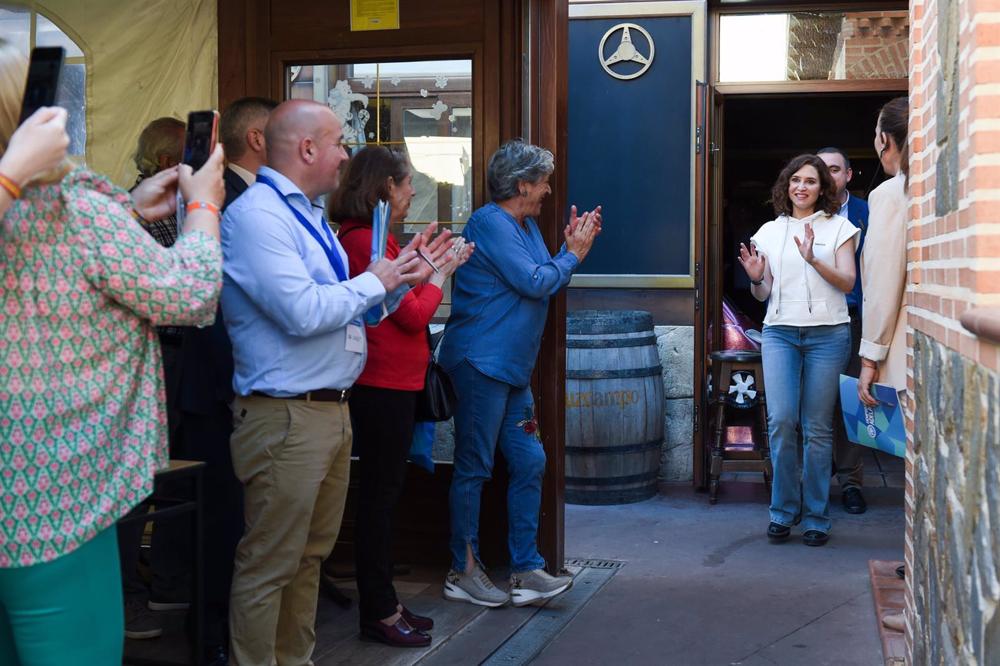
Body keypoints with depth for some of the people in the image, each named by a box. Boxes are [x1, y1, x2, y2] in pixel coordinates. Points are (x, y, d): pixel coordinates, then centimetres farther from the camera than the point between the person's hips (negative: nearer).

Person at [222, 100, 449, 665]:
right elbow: (303, 312, -25)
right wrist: (375, 281, -11)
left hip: (332, 410, 10)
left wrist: (403, 278, 7)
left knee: (311, 555, 18)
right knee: (270, 565, 0)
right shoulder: (256, 214, -15)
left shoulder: (310, 215, 16)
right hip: (285, 417, -10)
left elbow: (345, 309, 19)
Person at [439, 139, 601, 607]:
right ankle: (463, 572, 10)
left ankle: (526, 571, 12)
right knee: (474, 468, -1)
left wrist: (571, 248, 5)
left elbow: (547, 282, 16)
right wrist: (573, 255, -2)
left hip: (514, 368, 10)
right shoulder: (491, 223, -13)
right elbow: (534, 283, -17)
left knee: (529, 463, 7)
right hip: (482, 362, -10)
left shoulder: (526, 225, 18)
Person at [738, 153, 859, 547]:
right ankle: (783, 512, 4)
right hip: (780, 332, 2)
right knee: (781, 420, -11)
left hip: (827, 333, -1)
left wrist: (814, 260, -17)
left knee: (818, 427, -1)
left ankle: (816, 518, 9)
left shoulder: (838, 227, 7)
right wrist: (756, 279, -7)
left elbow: (847, 282, -2)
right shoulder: (769, 232, 14)